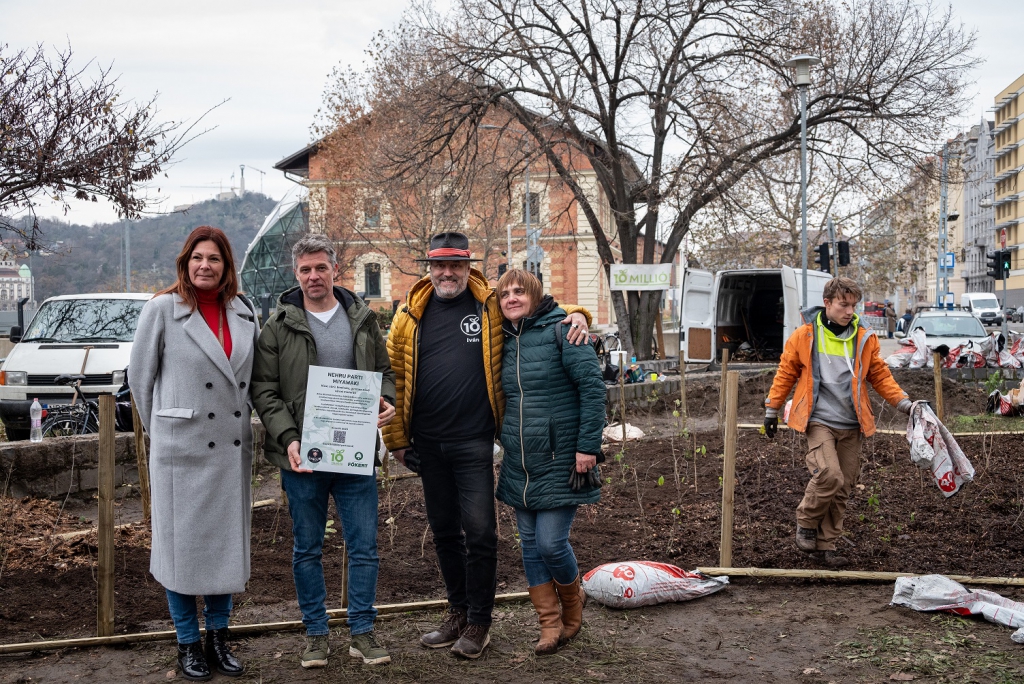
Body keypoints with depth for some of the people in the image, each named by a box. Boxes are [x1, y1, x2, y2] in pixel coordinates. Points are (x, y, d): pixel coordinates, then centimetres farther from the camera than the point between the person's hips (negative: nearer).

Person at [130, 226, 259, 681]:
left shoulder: (243, 312, 7)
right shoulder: (162, 310, -5)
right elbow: (141, 375, 2)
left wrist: (243, 422, 12)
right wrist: (160, 429, 7)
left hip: (232, 448, 4)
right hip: (182, 448, -4)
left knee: (227, 542, 10)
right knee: (183, 544, 4)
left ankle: (218, 638, 23)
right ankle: (188, 644, 18)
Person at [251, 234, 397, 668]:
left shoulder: (363, 319, 7)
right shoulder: (278, 327, 0)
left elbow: (384, 370, 17)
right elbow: (264, 390, -1)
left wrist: (386, 401, -4)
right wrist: (287, 438, -13)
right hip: (302, 455, -1)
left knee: (364, 545, 5)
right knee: (307, 549, 9)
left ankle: (362, 631, 18)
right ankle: (316, 633, 23)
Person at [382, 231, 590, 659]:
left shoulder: (492, 306, -2)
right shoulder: (411, 315, 4)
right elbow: (394, 379, 6)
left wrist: (575, 314, -10)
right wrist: (397, 438, 5)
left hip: (474, 442, -3)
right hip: (429, 444, 3)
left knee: (479, 531, -4)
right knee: (444, 531, 14)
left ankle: (478, 622, 12)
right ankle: (458, 612, 30)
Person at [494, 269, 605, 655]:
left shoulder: (561, 330, -9)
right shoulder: (505, 341, 10)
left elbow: (592, 385, -14)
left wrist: (588, 445, -17)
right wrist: (505, 439, 14)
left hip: (559, 462, -7)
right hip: (519, 466, 7)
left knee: (551, 543, -7)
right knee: (531, 544, 9)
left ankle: (573, 603, 23)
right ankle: (550, 626, 21)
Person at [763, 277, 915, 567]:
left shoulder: (864, 338, 7)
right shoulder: (805, 335, 0)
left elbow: (880, 376, 15)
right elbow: (785, 373, 8)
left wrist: (903, 402, 3)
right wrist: (772, 409, 9)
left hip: (851, 425, 4)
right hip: (819, 421, -4)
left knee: (842, 488, 5)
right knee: (829, 475, -22)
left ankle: (825, 545, 18)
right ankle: (806, 523, 4)